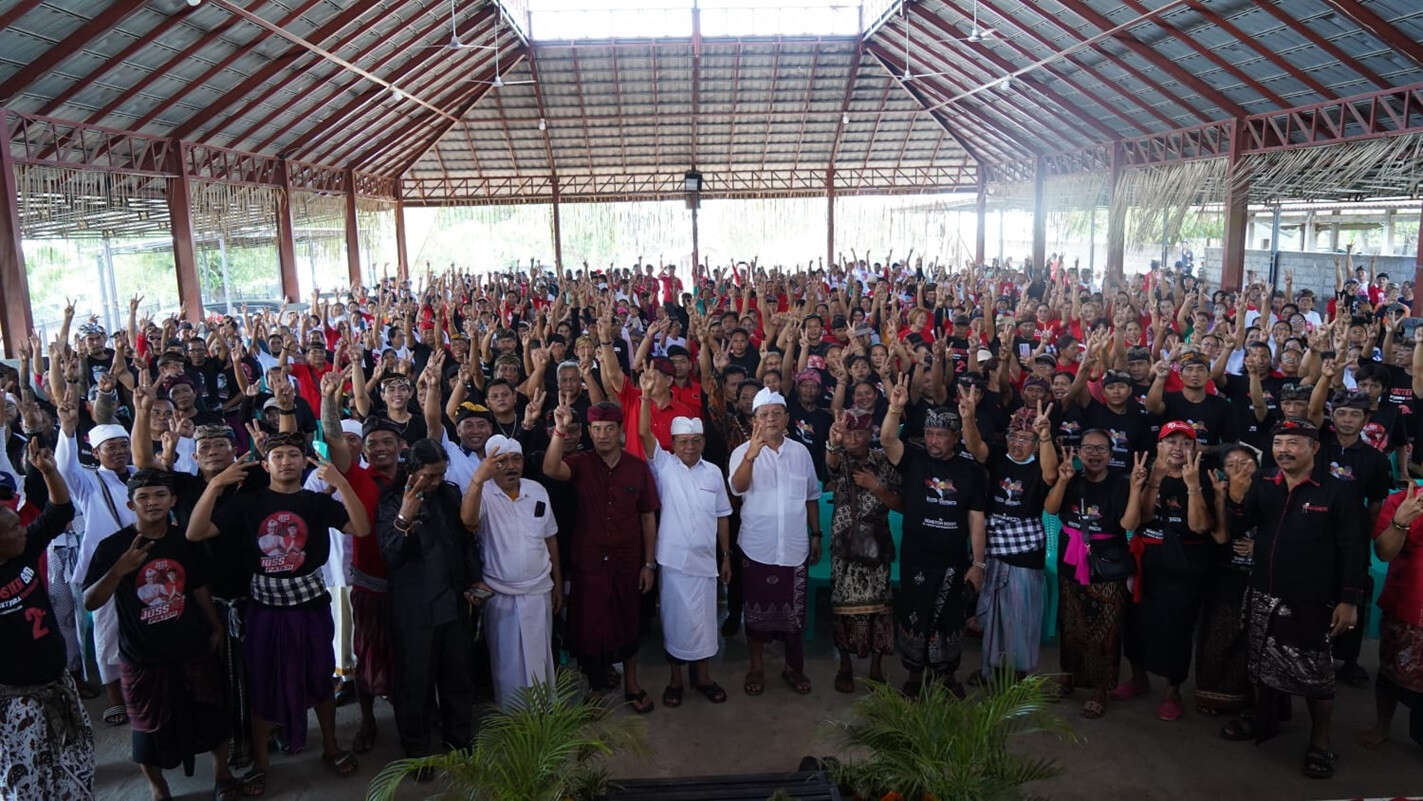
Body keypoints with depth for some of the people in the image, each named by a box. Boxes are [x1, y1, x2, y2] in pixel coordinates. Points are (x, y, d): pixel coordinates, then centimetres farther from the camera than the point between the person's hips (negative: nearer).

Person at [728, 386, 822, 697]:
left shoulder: (800, 452, 3)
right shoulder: (743, 452, -8)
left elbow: (812, 496, 13)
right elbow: (738, 487, -28)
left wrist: (816, 534, 11)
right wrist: (751, 455, -45)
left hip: (794, 548, 3)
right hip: (757, 549, -2)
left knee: (794, 611, 12)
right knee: (757, 610, 9)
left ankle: (794, 667, 30)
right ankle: (756, 666, 27)